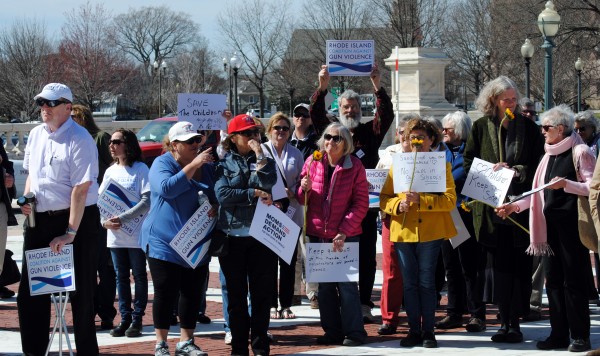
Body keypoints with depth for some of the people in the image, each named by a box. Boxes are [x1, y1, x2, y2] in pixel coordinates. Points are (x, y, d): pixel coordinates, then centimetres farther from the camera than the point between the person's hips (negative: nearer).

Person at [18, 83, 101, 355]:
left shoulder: (79, 140, -14)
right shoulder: (36, 135, 9)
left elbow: (81, 189, -19)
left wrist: (71, 232, -22)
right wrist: (27, 197, 3)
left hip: (77, 219, -7)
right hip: (39, 218, 7)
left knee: (80, 292, 3)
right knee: (30, 292, 9)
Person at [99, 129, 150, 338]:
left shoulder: (140, 169, -6)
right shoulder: (110, 171, 11)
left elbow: (147, 201, -14)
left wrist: (122, 219, -20)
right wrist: (105, 221, -10)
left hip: (136, 233, -5)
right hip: (114, 234, 5)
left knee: (139, 276, 3)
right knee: (121, 277, 8)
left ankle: (137, 319, 7)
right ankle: (125, 319, 13)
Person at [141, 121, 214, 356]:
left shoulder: (207, 167, 11)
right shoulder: (162, 164, -6)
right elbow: (167, 188, -25)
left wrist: (216, 209, -5)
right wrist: (193, 165, -24)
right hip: (165, 242, -5)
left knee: (193, 294, 6)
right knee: (165, 294, -2)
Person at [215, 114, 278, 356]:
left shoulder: (265, 161, 10)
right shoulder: (224, 164, 5)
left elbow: (269, 184, -11)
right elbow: (222, 194, -11)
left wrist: (259, 155, -9)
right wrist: (255, 194, -10)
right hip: (233, 235, -1)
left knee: (262, 293, 3)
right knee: (236, 295, 4)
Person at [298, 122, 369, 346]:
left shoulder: (354, 166, -6)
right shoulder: (313, 162, 3)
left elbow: (361, 203, -7)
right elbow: (302, 200, 10)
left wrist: (344, 231, -15)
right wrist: (305, 189, -14)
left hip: (346, 236, -4)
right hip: (317, 234, 4)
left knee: (346, 284, -4)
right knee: (324, 285, 8)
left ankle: (354, 332, 4)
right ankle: (332, 331, 17)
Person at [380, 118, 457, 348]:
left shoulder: (441, 165, 2)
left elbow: (450, 200, -9)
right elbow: (384, 199, 8)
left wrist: (421, 200, -20)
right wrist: (398, 204, -14)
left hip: (430, 232, -3)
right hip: (403, 231, 3)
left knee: (426, 282, -1)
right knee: (409, 283, 5)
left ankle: (428, 331, 7)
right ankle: (414, 331, 11)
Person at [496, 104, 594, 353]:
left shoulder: (580, 152, -7)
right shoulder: (549, 155, 16)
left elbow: (593, 188, -12)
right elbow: (540, 192, 17)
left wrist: (566, 184, -23)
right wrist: (515, 206, 9)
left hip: (572, 224, -7)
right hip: (550, 224, 7)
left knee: (573, 279, -4)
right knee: (553, 279, 6)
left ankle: (580, 336, 2)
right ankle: (559, 333, 12)